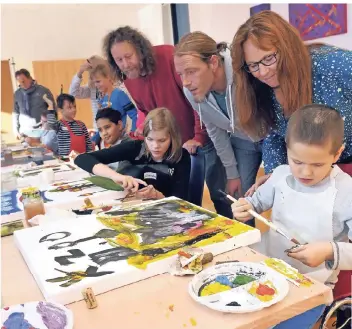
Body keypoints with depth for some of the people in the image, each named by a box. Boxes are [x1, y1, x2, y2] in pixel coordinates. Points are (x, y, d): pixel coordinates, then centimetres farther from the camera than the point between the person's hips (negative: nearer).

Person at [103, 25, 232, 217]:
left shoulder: (168, 56, -21)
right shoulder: (128, 80, 0)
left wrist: (199, 136, -22)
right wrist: (143, 127, -2)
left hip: (205, 137, -6)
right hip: (178, 144, 6)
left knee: (219, 194, 2)